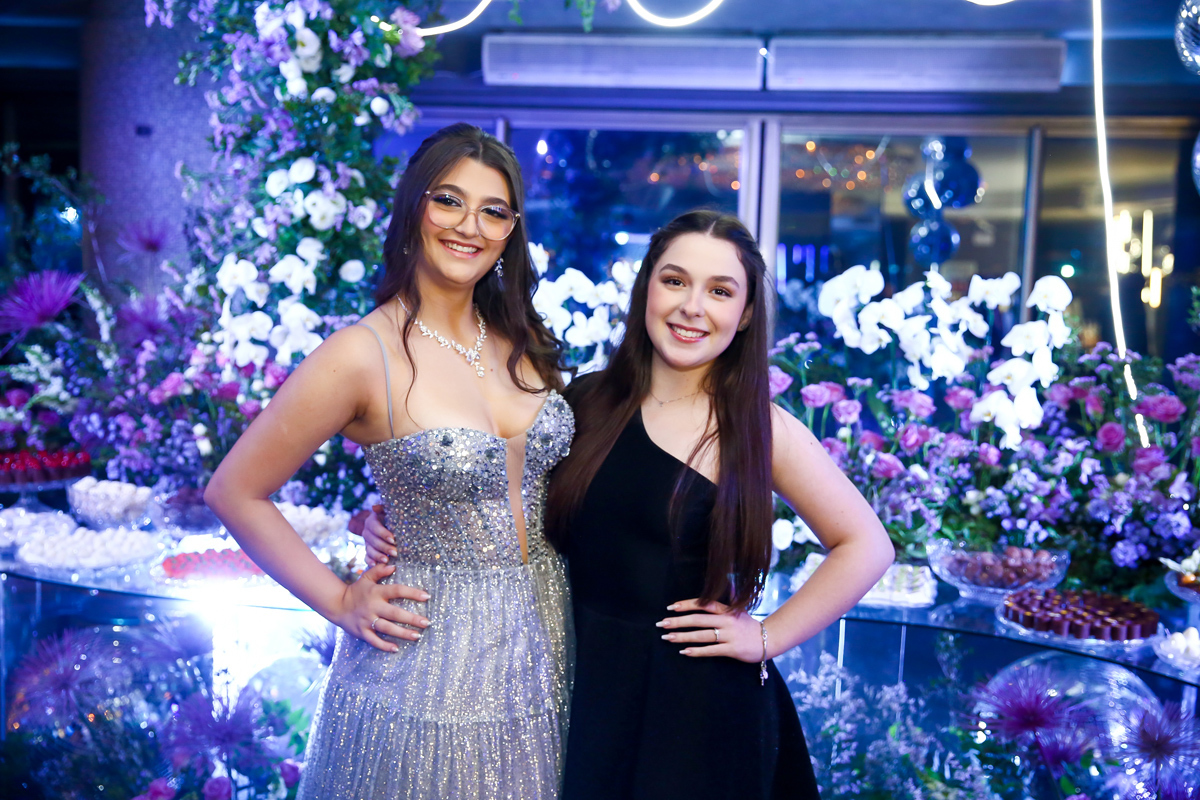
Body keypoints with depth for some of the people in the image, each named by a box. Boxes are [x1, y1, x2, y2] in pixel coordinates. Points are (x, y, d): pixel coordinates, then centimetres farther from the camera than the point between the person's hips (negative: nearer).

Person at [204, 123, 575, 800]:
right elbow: (235, 492, -9)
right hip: (429, 658, -5)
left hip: (544, 637, 6)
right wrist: (341, 602, -9)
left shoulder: (520, 340, 1)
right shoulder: (363, 355, -16)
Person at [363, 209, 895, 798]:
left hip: (699, 705, -2)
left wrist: (768, 637, -6)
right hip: (583, 689, 3)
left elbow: (867, 545, -2)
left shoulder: (758, 428, -7)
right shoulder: (584, 405, 1)